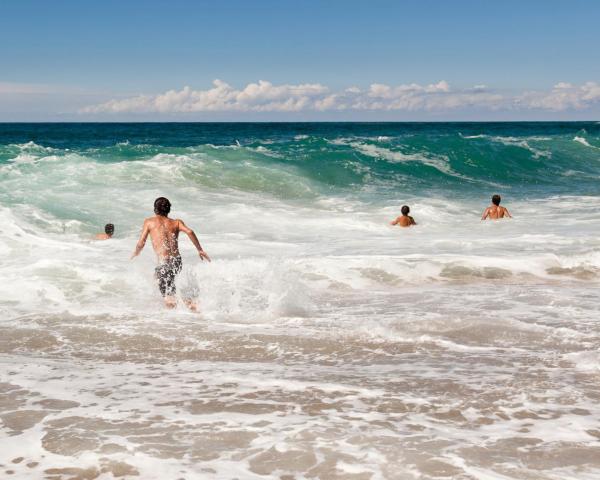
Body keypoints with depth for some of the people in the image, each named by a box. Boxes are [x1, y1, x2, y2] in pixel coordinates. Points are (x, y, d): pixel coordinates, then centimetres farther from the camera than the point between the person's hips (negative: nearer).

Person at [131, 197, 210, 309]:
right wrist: (200, 250, 1)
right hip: (177, 261, 5)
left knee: (169, 299, -2)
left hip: (164, 263, -5)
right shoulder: (176, 222, 13)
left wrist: (135, 254, 25)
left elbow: (141, 243, 5)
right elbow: (189, 232, -5)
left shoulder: (149, 222, 8)